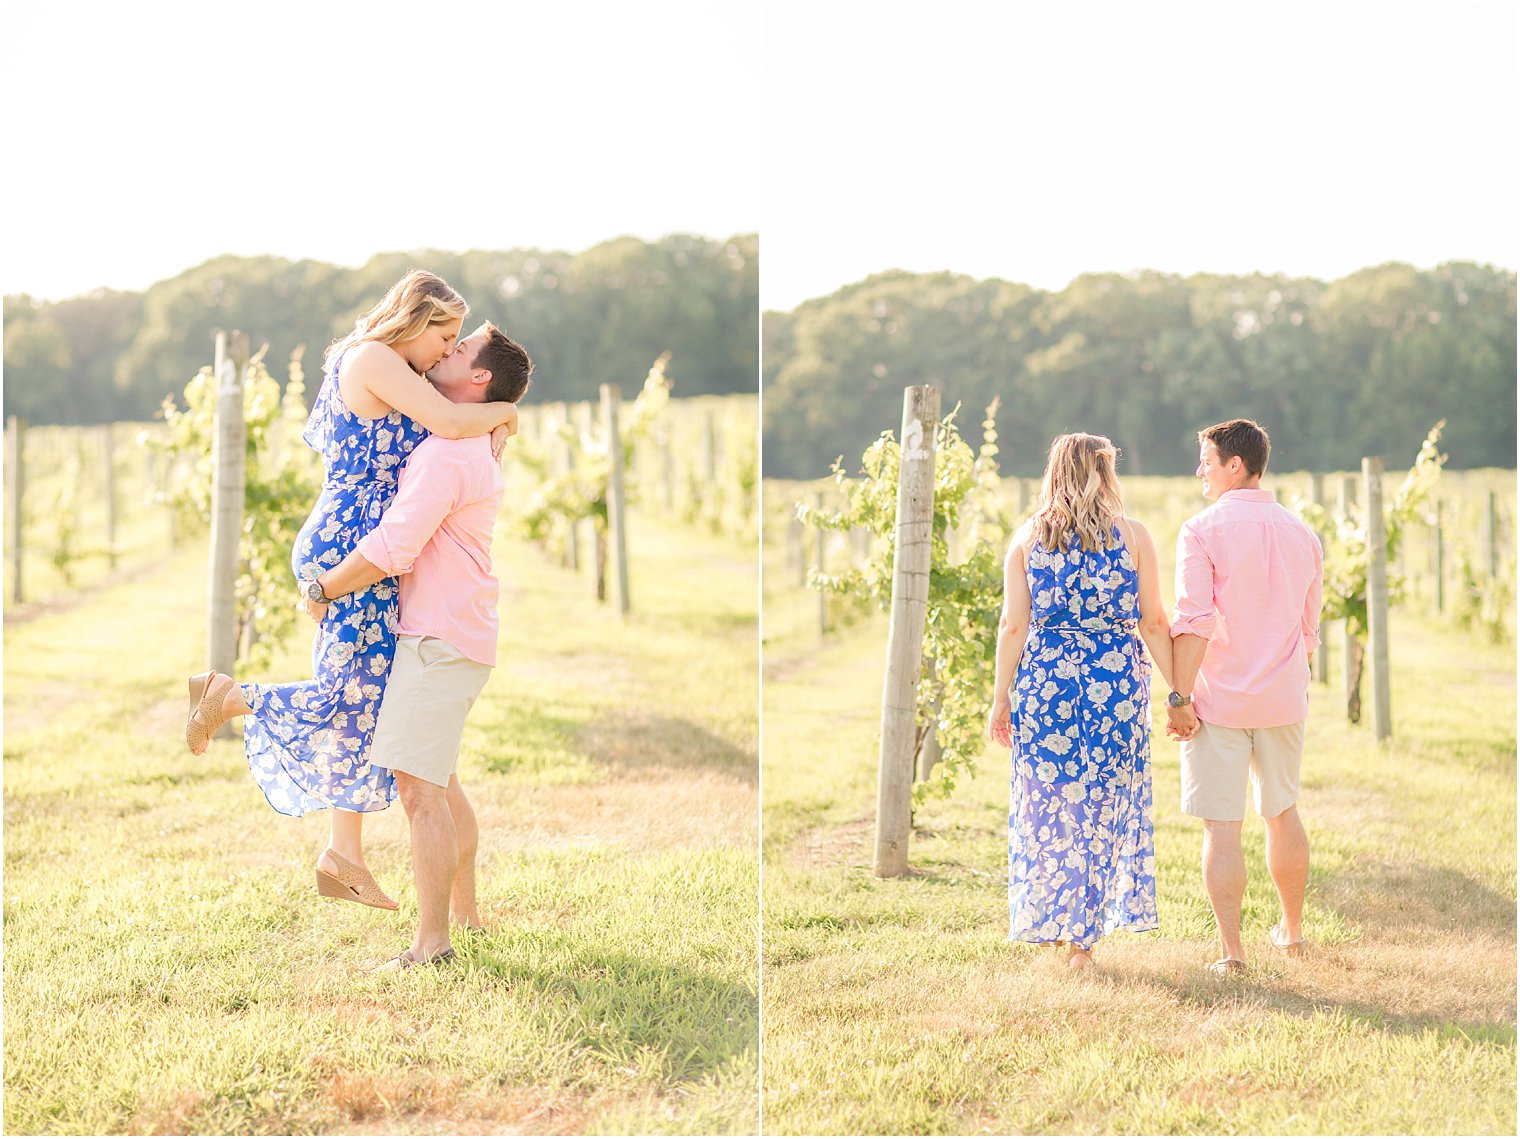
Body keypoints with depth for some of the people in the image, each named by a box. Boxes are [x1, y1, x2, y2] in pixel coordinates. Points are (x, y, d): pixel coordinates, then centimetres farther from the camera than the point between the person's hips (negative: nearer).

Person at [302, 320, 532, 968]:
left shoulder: (446, 454, -18)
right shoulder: (474, 449, 15)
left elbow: (391, 549, -23)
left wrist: (322, 589, -10)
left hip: (439, 639, -11)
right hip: (455, 637, 11)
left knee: (418, 785, -12)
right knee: (439, 781, 19)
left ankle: (431, 944, -11)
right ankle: (465, 913, 27)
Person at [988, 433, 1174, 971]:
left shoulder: (1027, 539, 3)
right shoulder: (1133, 535, 1)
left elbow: (1013, 626, 0)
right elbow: (1153, 624, -1)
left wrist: (1001, 699, 4)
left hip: (1044, 680, 1)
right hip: (1117, 681, -1)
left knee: (1045, 806, 10)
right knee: (1103, 806, 7)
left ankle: (1049, 926, 12)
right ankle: (1083, 938, 8)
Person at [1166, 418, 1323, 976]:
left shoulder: (1203, 530, -10)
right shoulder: (1301, 535, 8)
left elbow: (1194, 622, -17)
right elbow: (1309, 630, 14)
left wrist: (1180, 696, -14)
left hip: (1220, 699, -5)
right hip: (1283, 698, 5)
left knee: (1221, 826, -1)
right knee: (1283, 812, 20)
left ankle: (1231, 950, -3)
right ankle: (1292, 932, 32)